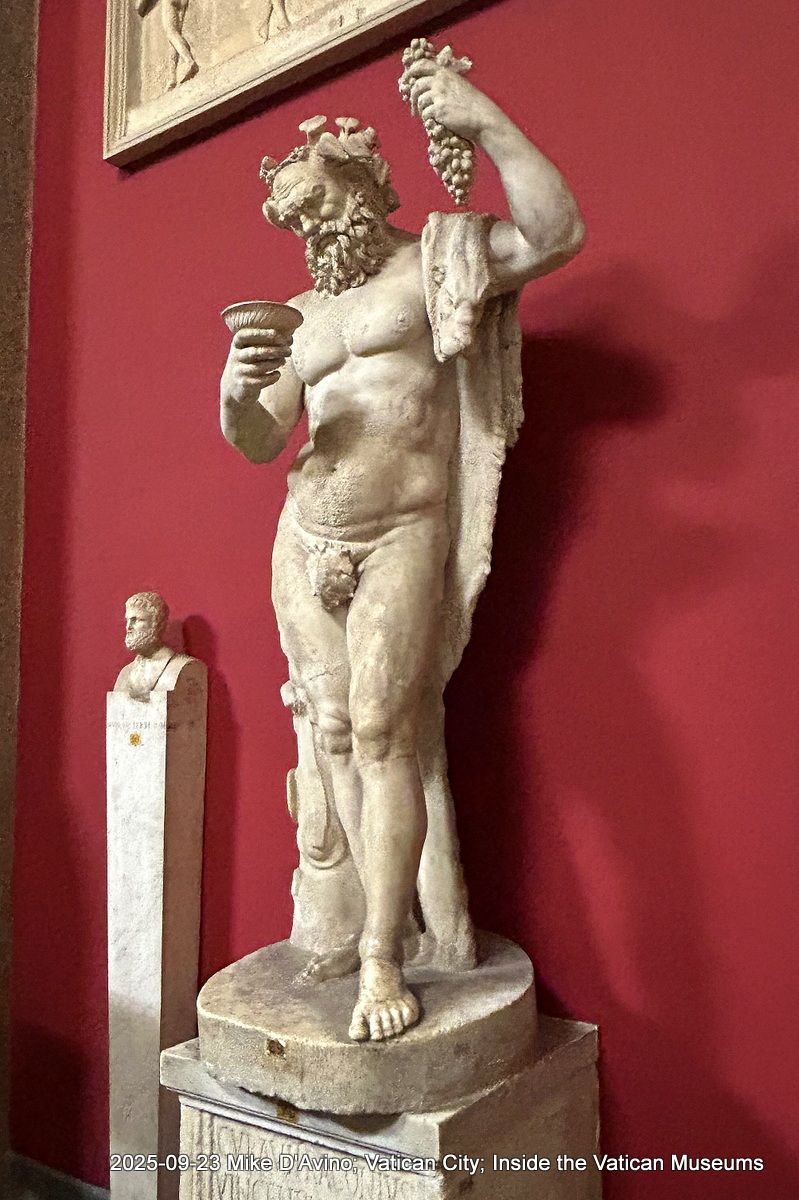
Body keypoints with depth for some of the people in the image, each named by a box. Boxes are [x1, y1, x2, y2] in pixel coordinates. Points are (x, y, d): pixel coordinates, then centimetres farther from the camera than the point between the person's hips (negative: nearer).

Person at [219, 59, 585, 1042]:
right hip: (305, 542, 6)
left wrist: (487, 124, -16)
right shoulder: (301, 316, 19)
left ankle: (384, 957, -6)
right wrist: (238, 391, -8)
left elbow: (555, 233, -11)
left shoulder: (434, 262, 4)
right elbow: (257, 443, 14)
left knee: (382, 730, -15)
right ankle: (384, 917, 15)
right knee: (335, 732, 3)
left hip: (404, 536, -6)